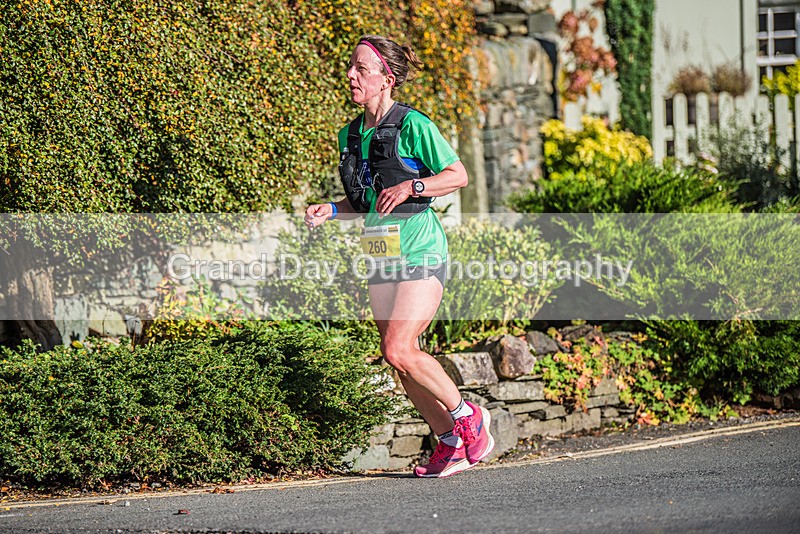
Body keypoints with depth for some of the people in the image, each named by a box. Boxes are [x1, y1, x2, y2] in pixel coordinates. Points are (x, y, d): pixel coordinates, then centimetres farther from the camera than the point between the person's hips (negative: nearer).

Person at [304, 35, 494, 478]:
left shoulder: (412, 125, -11)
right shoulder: (350, 135, 11)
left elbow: (458, 175, -7)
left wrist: (410, 186, -19)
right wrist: (331, 210, 3)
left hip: (419, 251, -8)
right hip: (381, 256, 8)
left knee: (399, 350, -17)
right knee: (401, 359, 6)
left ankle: (468, 417, 2)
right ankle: (452, 444, 18)